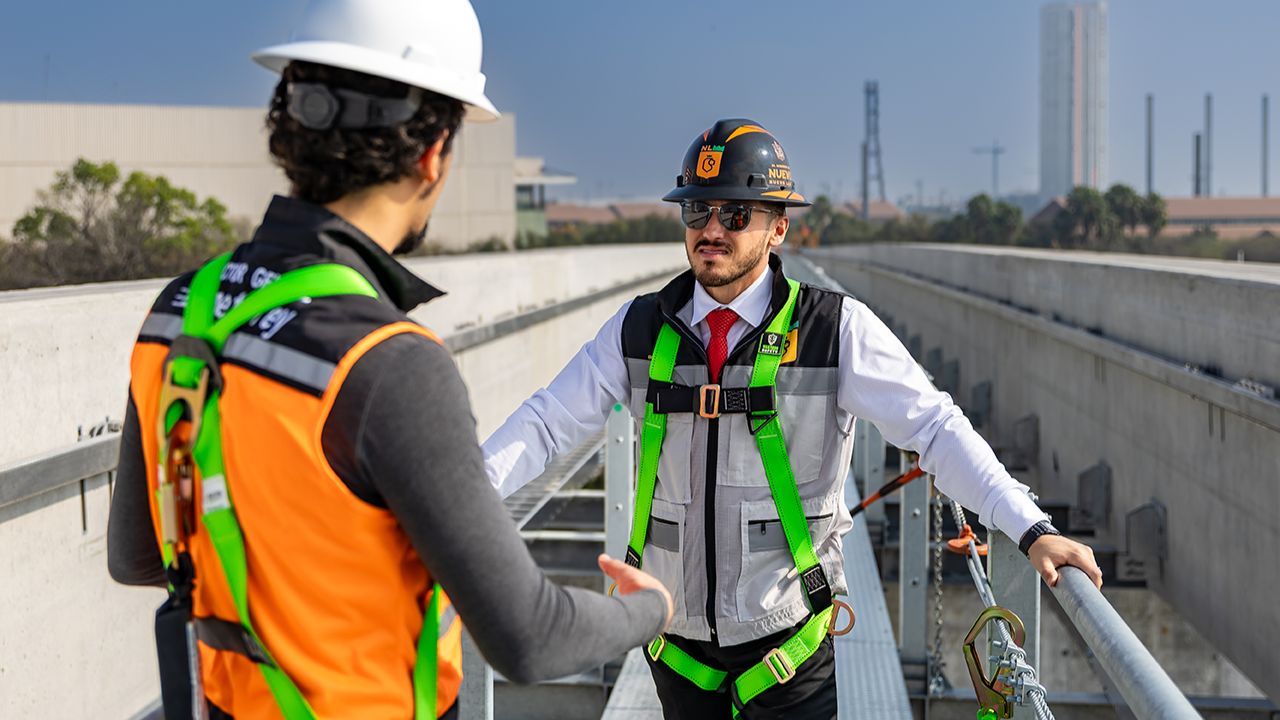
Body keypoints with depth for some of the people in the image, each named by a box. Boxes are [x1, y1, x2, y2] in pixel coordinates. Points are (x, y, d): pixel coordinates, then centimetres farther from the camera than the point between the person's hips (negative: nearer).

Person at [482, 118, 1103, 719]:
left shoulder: (836, 329, -9)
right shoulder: (640, 329, -1)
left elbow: (934, 428, -13)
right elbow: (548, 421, -1)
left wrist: (1031, 529, -23)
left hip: (786, 640, -2)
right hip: (677, 638, 3)